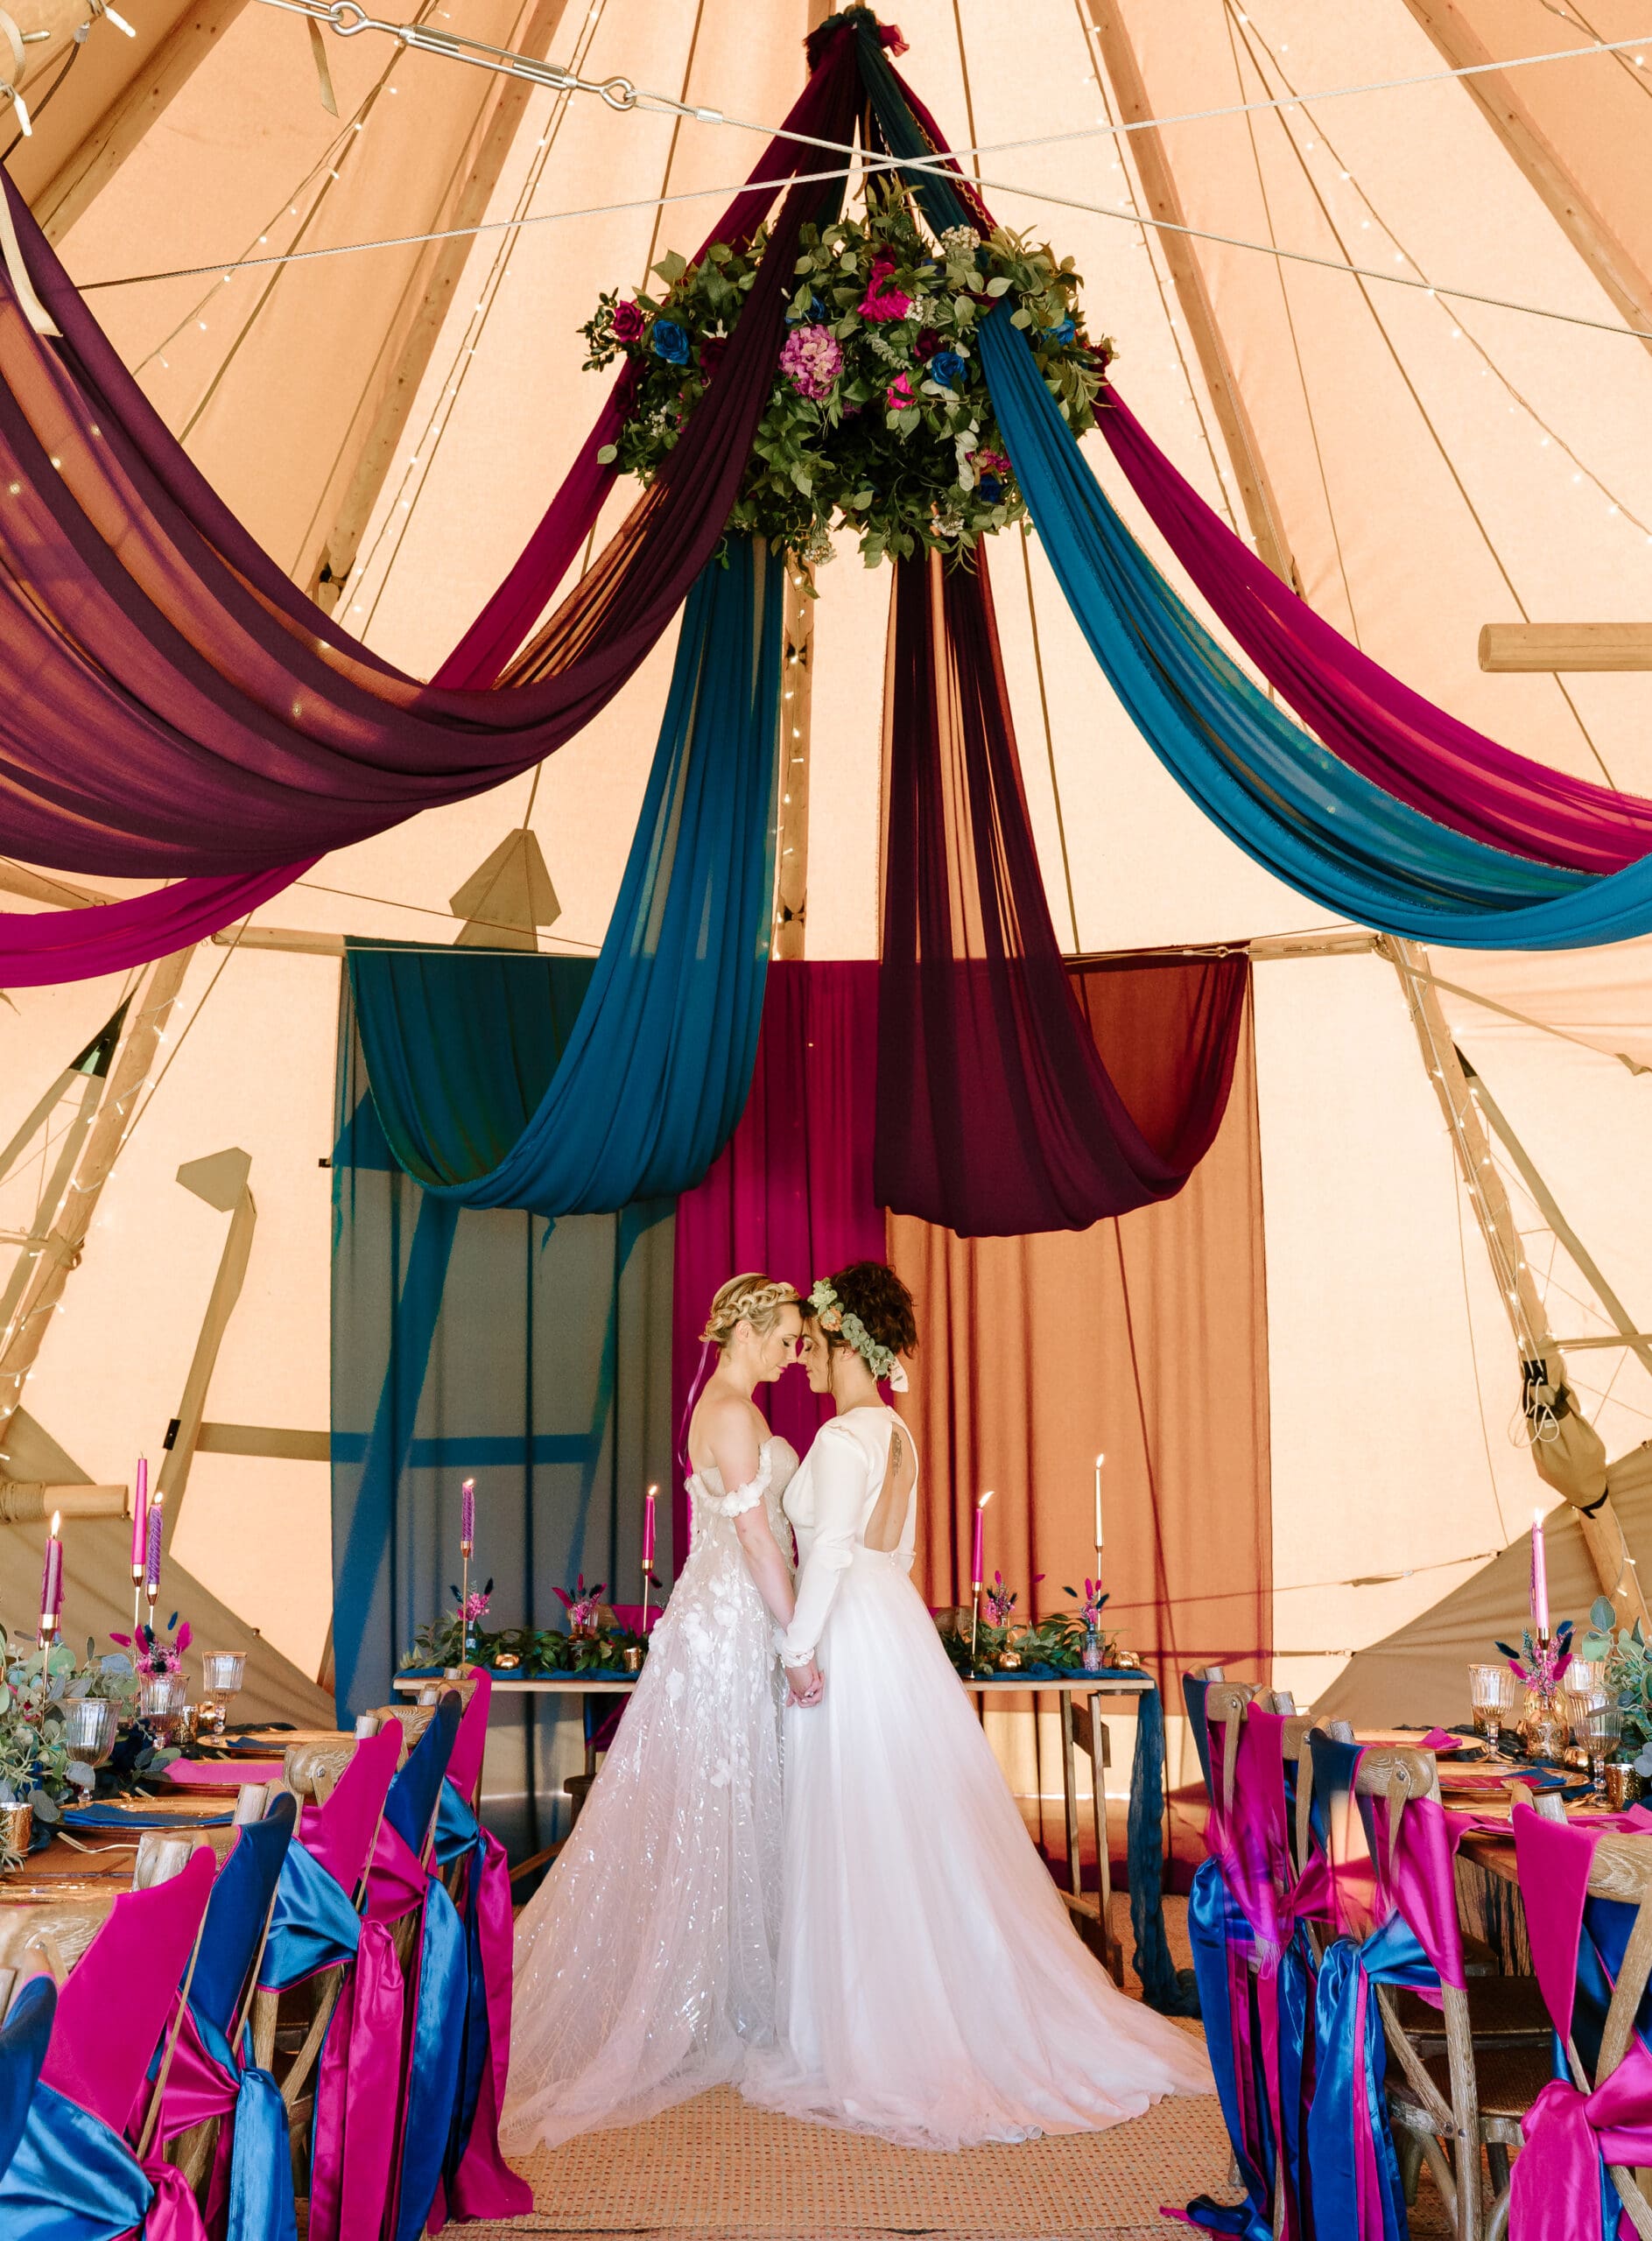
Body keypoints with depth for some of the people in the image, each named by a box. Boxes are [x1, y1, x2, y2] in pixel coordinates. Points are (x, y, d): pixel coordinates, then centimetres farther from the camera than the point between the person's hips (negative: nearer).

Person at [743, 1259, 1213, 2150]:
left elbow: (831, 1551, -21)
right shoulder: (896, 1434, 12)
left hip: (851, 1637, -9)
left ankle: (880, 2036, 5)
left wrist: (798, 1647, -15)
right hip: (898, 1622, 9)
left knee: (859, 1843, -2)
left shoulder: (841, 1438, -16)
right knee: (925, 1828, 14)